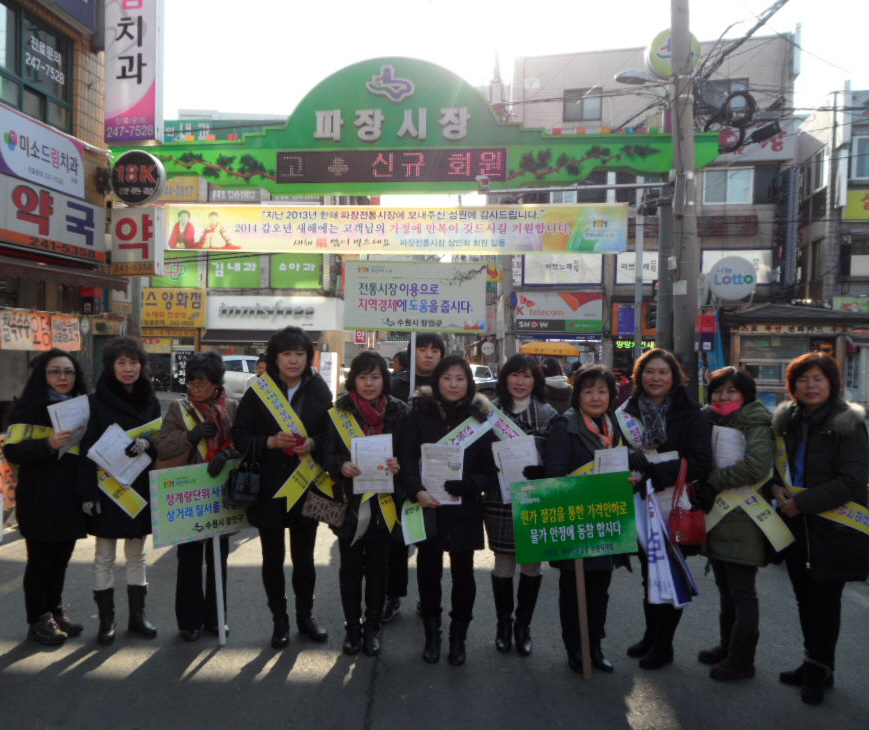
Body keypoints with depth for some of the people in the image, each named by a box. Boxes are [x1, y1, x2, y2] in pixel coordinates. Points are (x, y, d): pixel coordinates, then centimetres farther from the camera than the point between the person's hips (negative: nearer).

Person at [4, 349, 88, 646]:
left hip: (71, 498, 6)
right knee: (40, 559, 3)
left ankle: (55, 611, 27)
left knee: (61, 558, 13)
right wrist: (48, 444, -28)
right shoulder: (29, 407, -6)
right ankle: (38, 620, 15)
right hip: (40, 499, -6)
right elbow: (12, 451, -13)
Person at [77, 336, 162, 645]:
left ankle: (137, 615, 24)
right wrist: (88, 493, -14)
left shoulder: (150, 401, 4)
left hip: (141, 488, 3)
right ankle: (106, 620, 18)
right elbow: (87, 449, -8)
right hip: (107, 488, -3)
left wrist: (147, 442, -18)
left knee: (137, 554, 13)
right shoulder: (97, 402, -6)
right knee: (104, 557, 6)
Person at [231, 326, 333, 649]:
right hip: (268, 488, -1)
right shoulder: (257, 391, -3)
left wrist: (313, 443, -15)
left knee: (304, 556, 12)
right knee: (273, 557, 10)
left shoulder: (319, 390, 1)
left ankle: (305, 615, 29)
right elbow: (239, 435, -4)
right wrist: (271, 442, -19)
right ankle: (279, 620, 26)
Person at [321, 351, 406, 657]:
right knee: (350, 568, 10)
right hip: (349, 503, 0)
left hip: (383, 504, 1)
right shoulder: (338, 413, -2)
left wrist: (399, 465, -17)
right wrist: (341, 466, -23)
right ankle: (352, 627, 27)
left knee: (377, 568, 11)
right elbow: (327, 455, -2)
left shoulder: (398, 412, 0)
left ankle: (372, 628, 27)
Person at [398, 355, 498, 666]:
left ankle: (458, 636, 29)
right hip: (427, 506, 0)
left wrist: (464, 485, -20)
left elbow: (491, 468, -2)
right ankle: (432, 634, 31)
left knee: (462, 572, 8)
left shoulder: (480, 417, -1)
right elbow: (406, 457, -7)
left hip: (464, 509, 0)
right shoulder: (421, 413, -1)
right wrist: (417, 491, -23)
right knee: (428, 571, 10)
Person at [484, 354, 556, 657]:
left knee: (531, 566, 9)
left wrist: (534, 469, -15)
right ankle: (503, 623, 29)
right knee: (504, 565, 7)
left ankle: (523, 625, 28)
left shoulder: (549, 414, 2)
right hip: (500, 500, -1)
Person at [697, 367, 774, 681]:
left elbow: (756, 467, -26)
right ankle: (727, 647, 34)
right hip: (716, 520, 7)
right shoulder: (709, 421, 10)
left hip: (742, 524, -7)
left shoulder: (756, 425, -11)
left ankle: (741, 660, 16)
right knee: (726, 590, 19)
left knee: (742, 593, 3)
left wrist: (711, 479, -19)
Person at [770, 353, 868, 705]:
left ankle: (819, 669, 22)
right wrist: (777, 487, -5)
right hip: (796, 525, 5)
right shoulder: (786, 420, 5)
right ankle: (816, 664, 31)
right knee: (805, 597, 15)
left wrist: (803, 502, -18)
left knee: (825, 600, 5)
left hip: (833, 528, -5)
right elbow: (777, 462, 16)